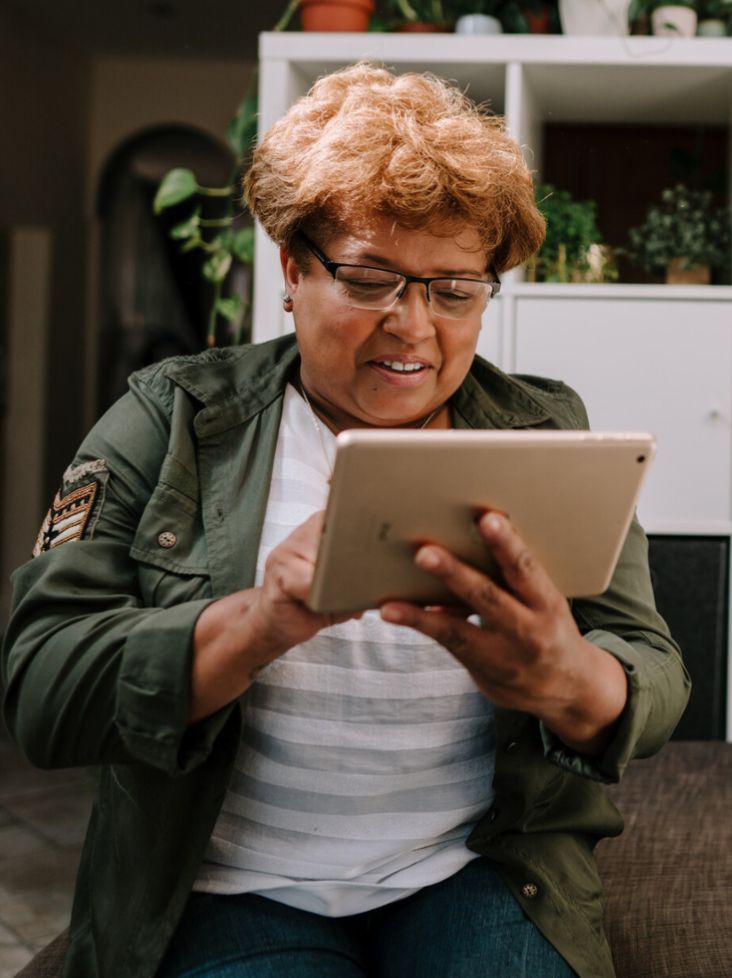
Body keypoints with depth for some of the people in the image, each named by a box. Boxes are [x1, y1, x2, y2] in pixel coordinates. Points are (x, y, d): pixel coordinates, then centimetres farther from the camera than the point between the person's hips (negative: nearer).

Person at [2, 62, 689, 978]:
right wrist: (257, 622, -27)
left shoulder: (548, 432, 6)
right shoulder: (171, 421, 0)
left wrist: (567, 683, -26)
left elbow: (654, 684, -1)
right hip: (238, 889, -1)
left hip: (480, 874, 2)